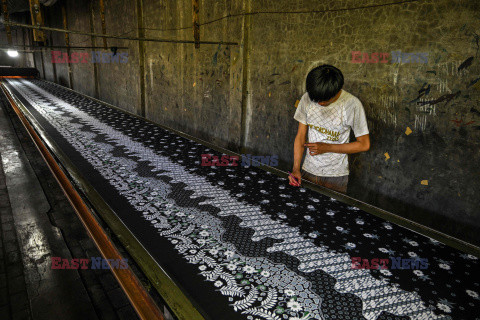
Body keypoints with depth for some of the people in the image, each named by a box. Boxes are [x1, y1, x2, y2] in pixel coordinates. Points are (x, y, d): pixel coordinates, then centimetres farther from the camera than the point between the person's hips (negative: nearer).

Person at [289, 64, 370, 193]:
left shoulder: (352, 104, -15)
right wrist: (296, 168, -8)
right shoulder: (307, 98, -5)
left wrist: (326, 147, -15)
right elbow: (300, 136, 0)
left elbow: (364, 144, -9)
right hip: (308, 171, 3)